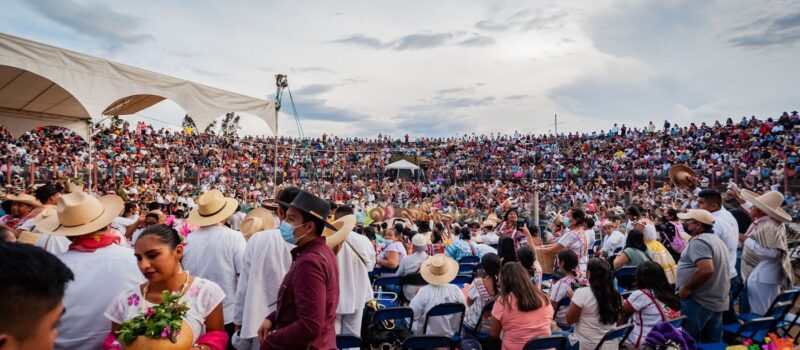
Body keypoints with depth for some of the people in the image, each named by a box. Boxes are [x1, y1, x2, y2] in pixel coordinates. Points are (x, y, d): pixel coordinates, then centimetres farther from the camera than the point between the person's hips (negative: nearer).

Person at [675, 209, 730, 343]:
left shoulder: (698, 241, -18)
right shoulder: (716, 239, 15)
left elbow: (706, 269, -31)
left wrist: (686, 287, -20)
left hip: (698, 302, -10)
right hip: (716, 301, 10)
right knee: (713, 343, 15)